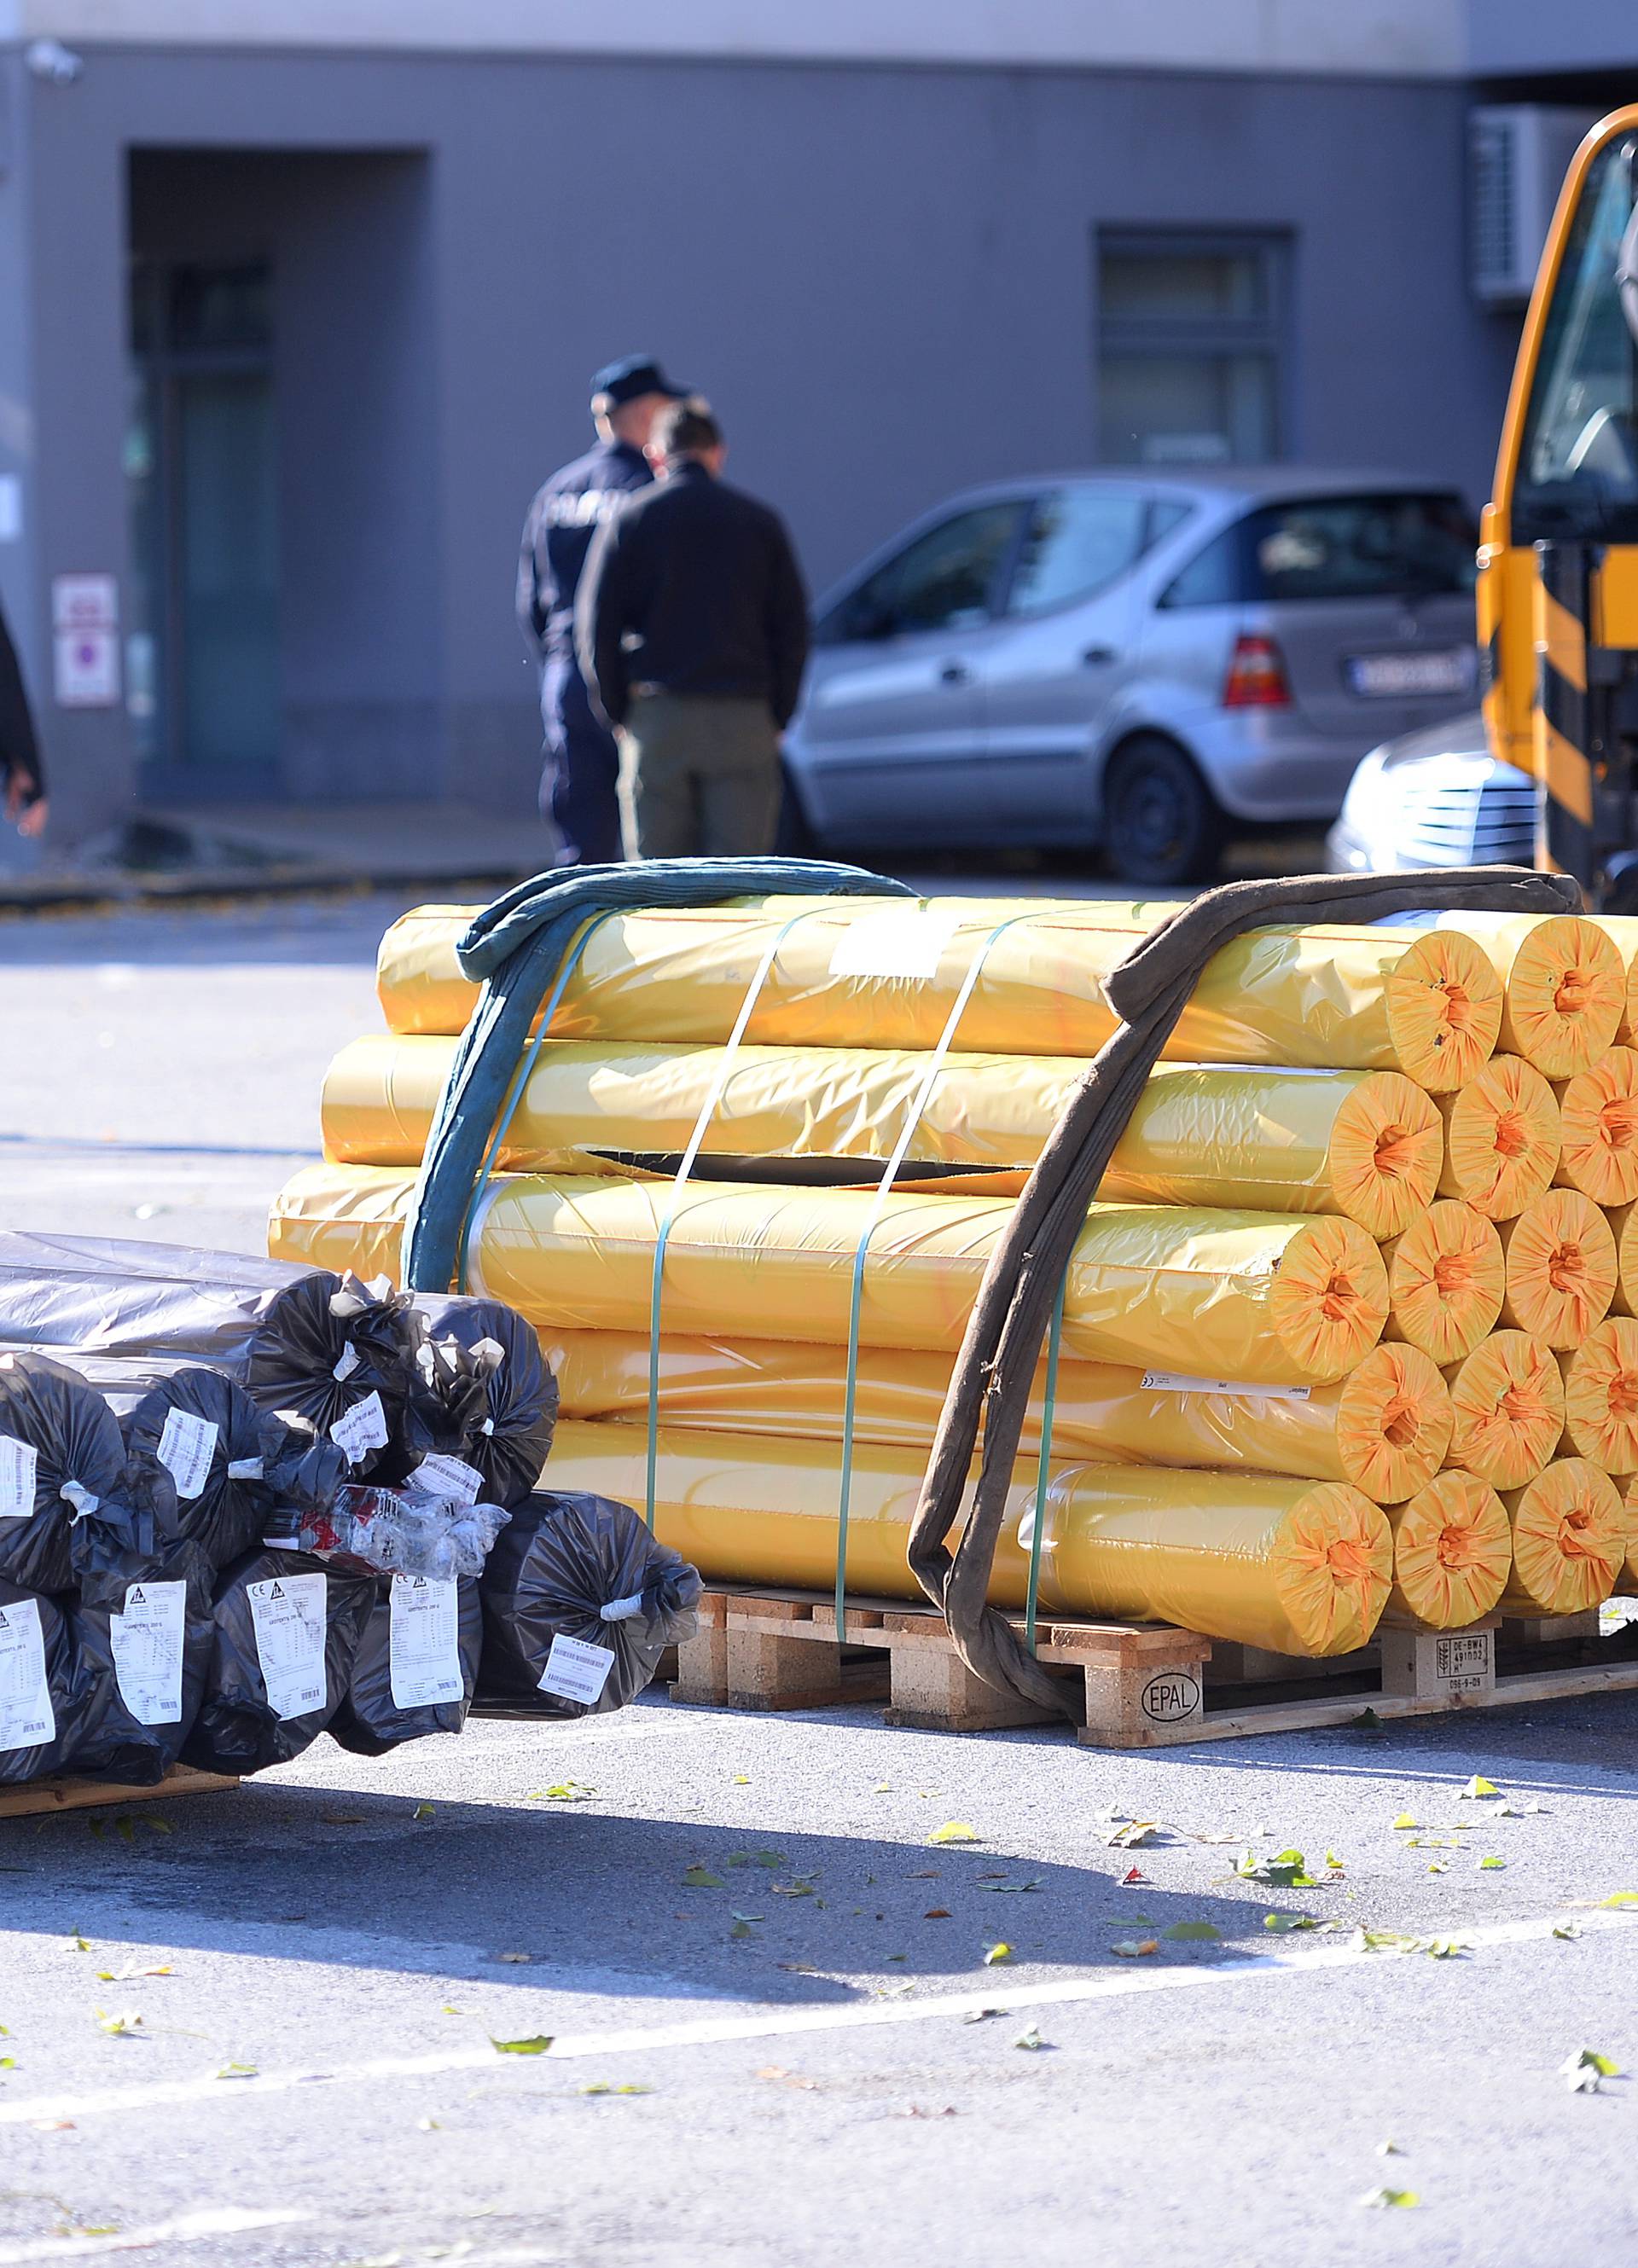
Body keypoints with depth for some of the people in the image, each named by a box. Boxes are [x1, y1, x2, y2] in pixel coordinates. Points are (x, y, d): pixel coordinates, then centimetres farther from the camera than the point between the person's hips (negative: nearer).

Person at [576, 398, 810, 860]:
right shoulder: (760, 521, 7)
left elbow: (595, 627, 0)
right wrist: (777, 718, 10)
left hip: (657, 717, 0)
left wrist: (617, 714, 7)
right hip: (743, 718, 0)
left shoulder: (629, 519, 4)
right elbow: (793, 627, 5)